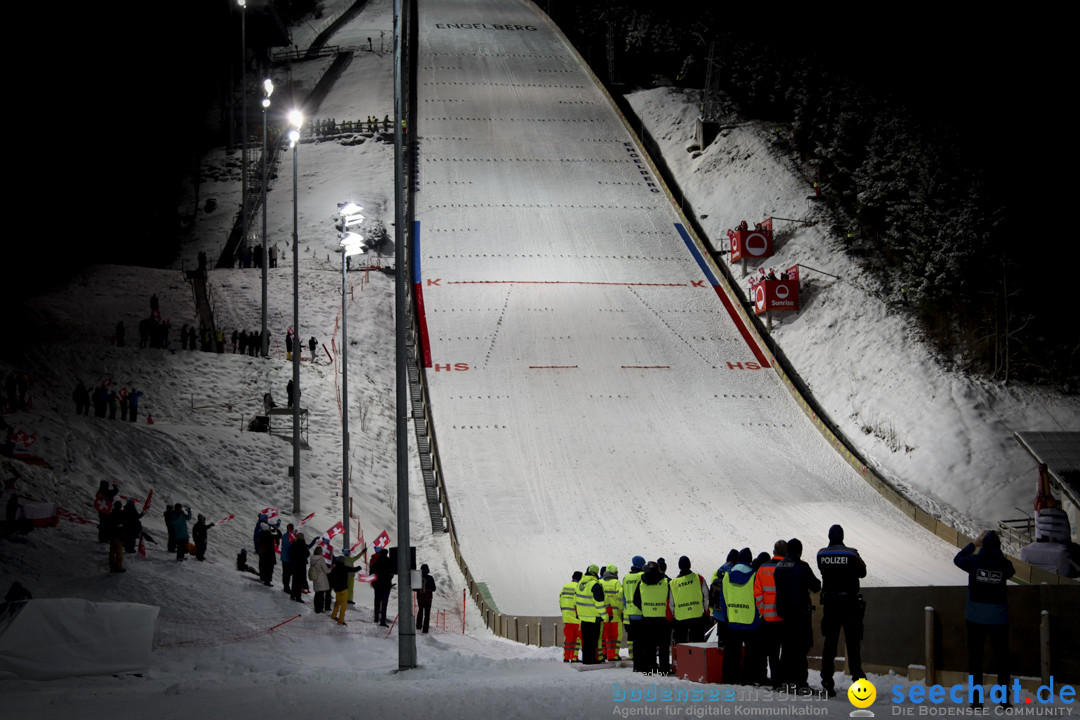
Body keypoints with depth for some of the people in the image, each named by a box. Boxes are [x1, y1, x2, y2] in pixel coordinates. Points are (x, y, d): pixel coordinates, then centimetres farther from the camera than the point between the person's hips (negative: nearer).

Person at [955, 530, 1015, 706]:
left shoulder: (974, 561, -11)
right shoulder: (1004, 563, -9)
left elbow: (958, 559, 9)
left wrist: (974, 544, 15)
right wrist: (998, 552, 18)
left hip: (975, 617, 0)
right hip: (999, 617, 1)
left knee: (975, 654, 7)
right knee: (1001, 655, 10)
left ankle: (977, 697, 4)